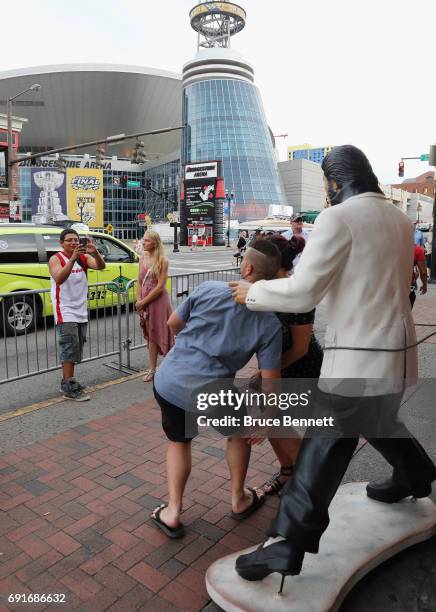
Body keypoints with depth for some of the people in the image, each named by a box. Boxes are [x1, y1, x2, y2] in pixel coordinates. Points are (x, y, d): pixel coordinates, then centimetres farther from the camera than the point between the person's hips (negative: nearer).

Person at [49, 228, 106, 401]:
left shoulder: (84, 257, 5)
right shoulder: (56, 259, -8)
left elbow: (101, 266, -10)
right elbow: (59, 279, -26)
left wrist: (95, 253, -29)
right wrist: (73, 258, -36)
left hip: (81, 312, 6)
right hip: (65, 312, -6)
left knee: (75, 349, 13)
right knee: (70, 348, -10)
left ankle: (68, 382, 26)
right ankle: (69, 388, -3)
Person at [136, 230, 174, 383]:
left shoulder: (162, 261, -11)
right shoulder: (142, 259, 7)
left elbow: (160, 286, -16)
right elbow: (139, 282, 9)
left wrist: (144, 301, -13)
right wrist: (139, 300, -3)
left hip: (158, 301, -6)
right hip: (144, 302, 6)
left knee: (161, 333, 1)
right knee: (150, 335, 12)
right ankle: (152, 369, 21)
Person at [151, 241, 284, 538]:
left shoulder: (209, 289, -5)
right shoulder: (270, 323, -7)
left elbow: (173, 324, 8)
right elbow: (271, 381, -7)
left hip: (169, 383, 2)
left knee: (179, 441, 29)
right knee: (240, 432, 30)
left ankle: (173, 512, 23)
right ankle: (239, 500, 40)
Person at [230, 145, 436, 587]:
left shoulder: (338, 218, -13)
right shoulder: (399, 221, 12)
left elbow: (303, 293, -19)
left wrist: (252, 293, -3)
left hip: (359, 358, -8)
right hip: (396, 351, 8)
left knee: (323, 450, -2)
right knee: (377, 420, 32)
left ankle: (290, 547, 7)